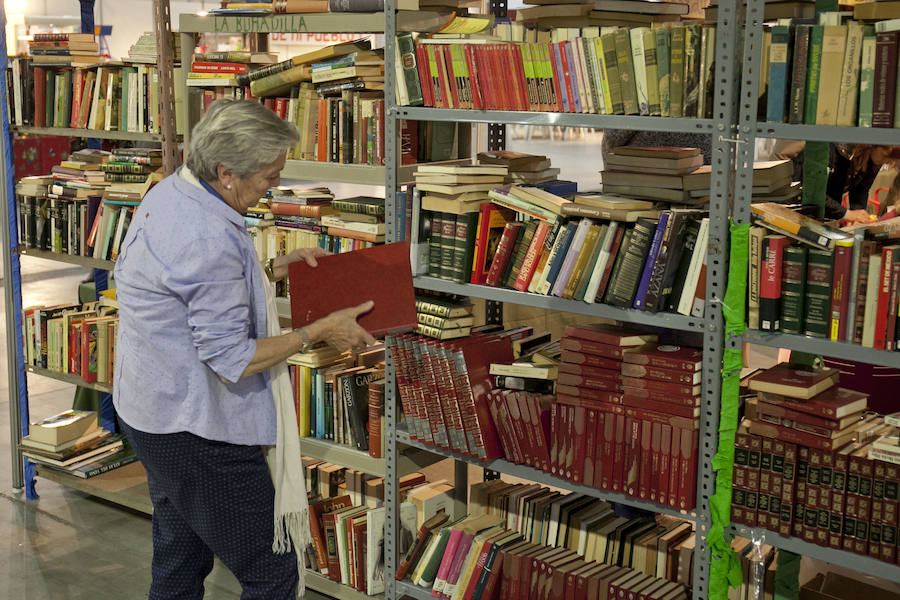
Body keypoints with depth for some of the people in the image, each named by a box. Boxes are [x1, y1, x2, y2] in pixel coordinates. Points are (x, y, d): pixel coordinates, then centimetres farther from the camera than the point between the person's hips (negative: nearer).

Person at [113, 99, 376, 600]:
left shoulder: (168, 193, 4)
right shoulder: (209, 240, -28)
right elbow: (232, 359, -24)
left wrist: (276, 269, 13)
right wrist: (319, 332, -15)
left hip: (153, 413, 11)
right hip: (195, 430, -11)